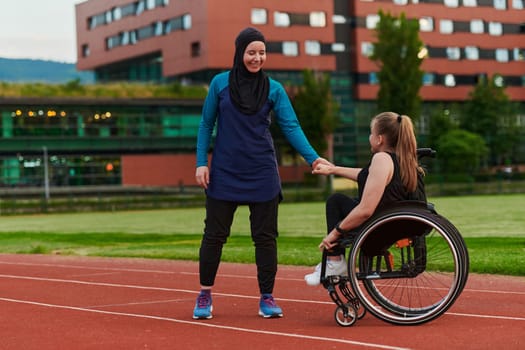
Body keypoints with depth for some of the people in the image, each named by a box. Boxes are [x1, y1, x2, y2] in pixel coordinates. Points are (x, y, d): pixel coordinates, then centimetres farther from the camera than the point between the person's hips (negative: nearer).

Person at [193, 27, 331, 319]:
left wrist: (313, 157, -18)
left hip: (262, 174, 1)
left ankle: (267, 298, 13)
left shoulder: (274, 89, 1)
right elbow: (206, 124, 5)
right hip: (224, 173, 0)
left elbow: (291, 127, -5)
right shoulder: (220, 83, 1)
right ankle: (205, 296, 17)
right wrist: (201, 162, -3)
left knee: (265, 237, 4)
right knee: (214, 234, 4)